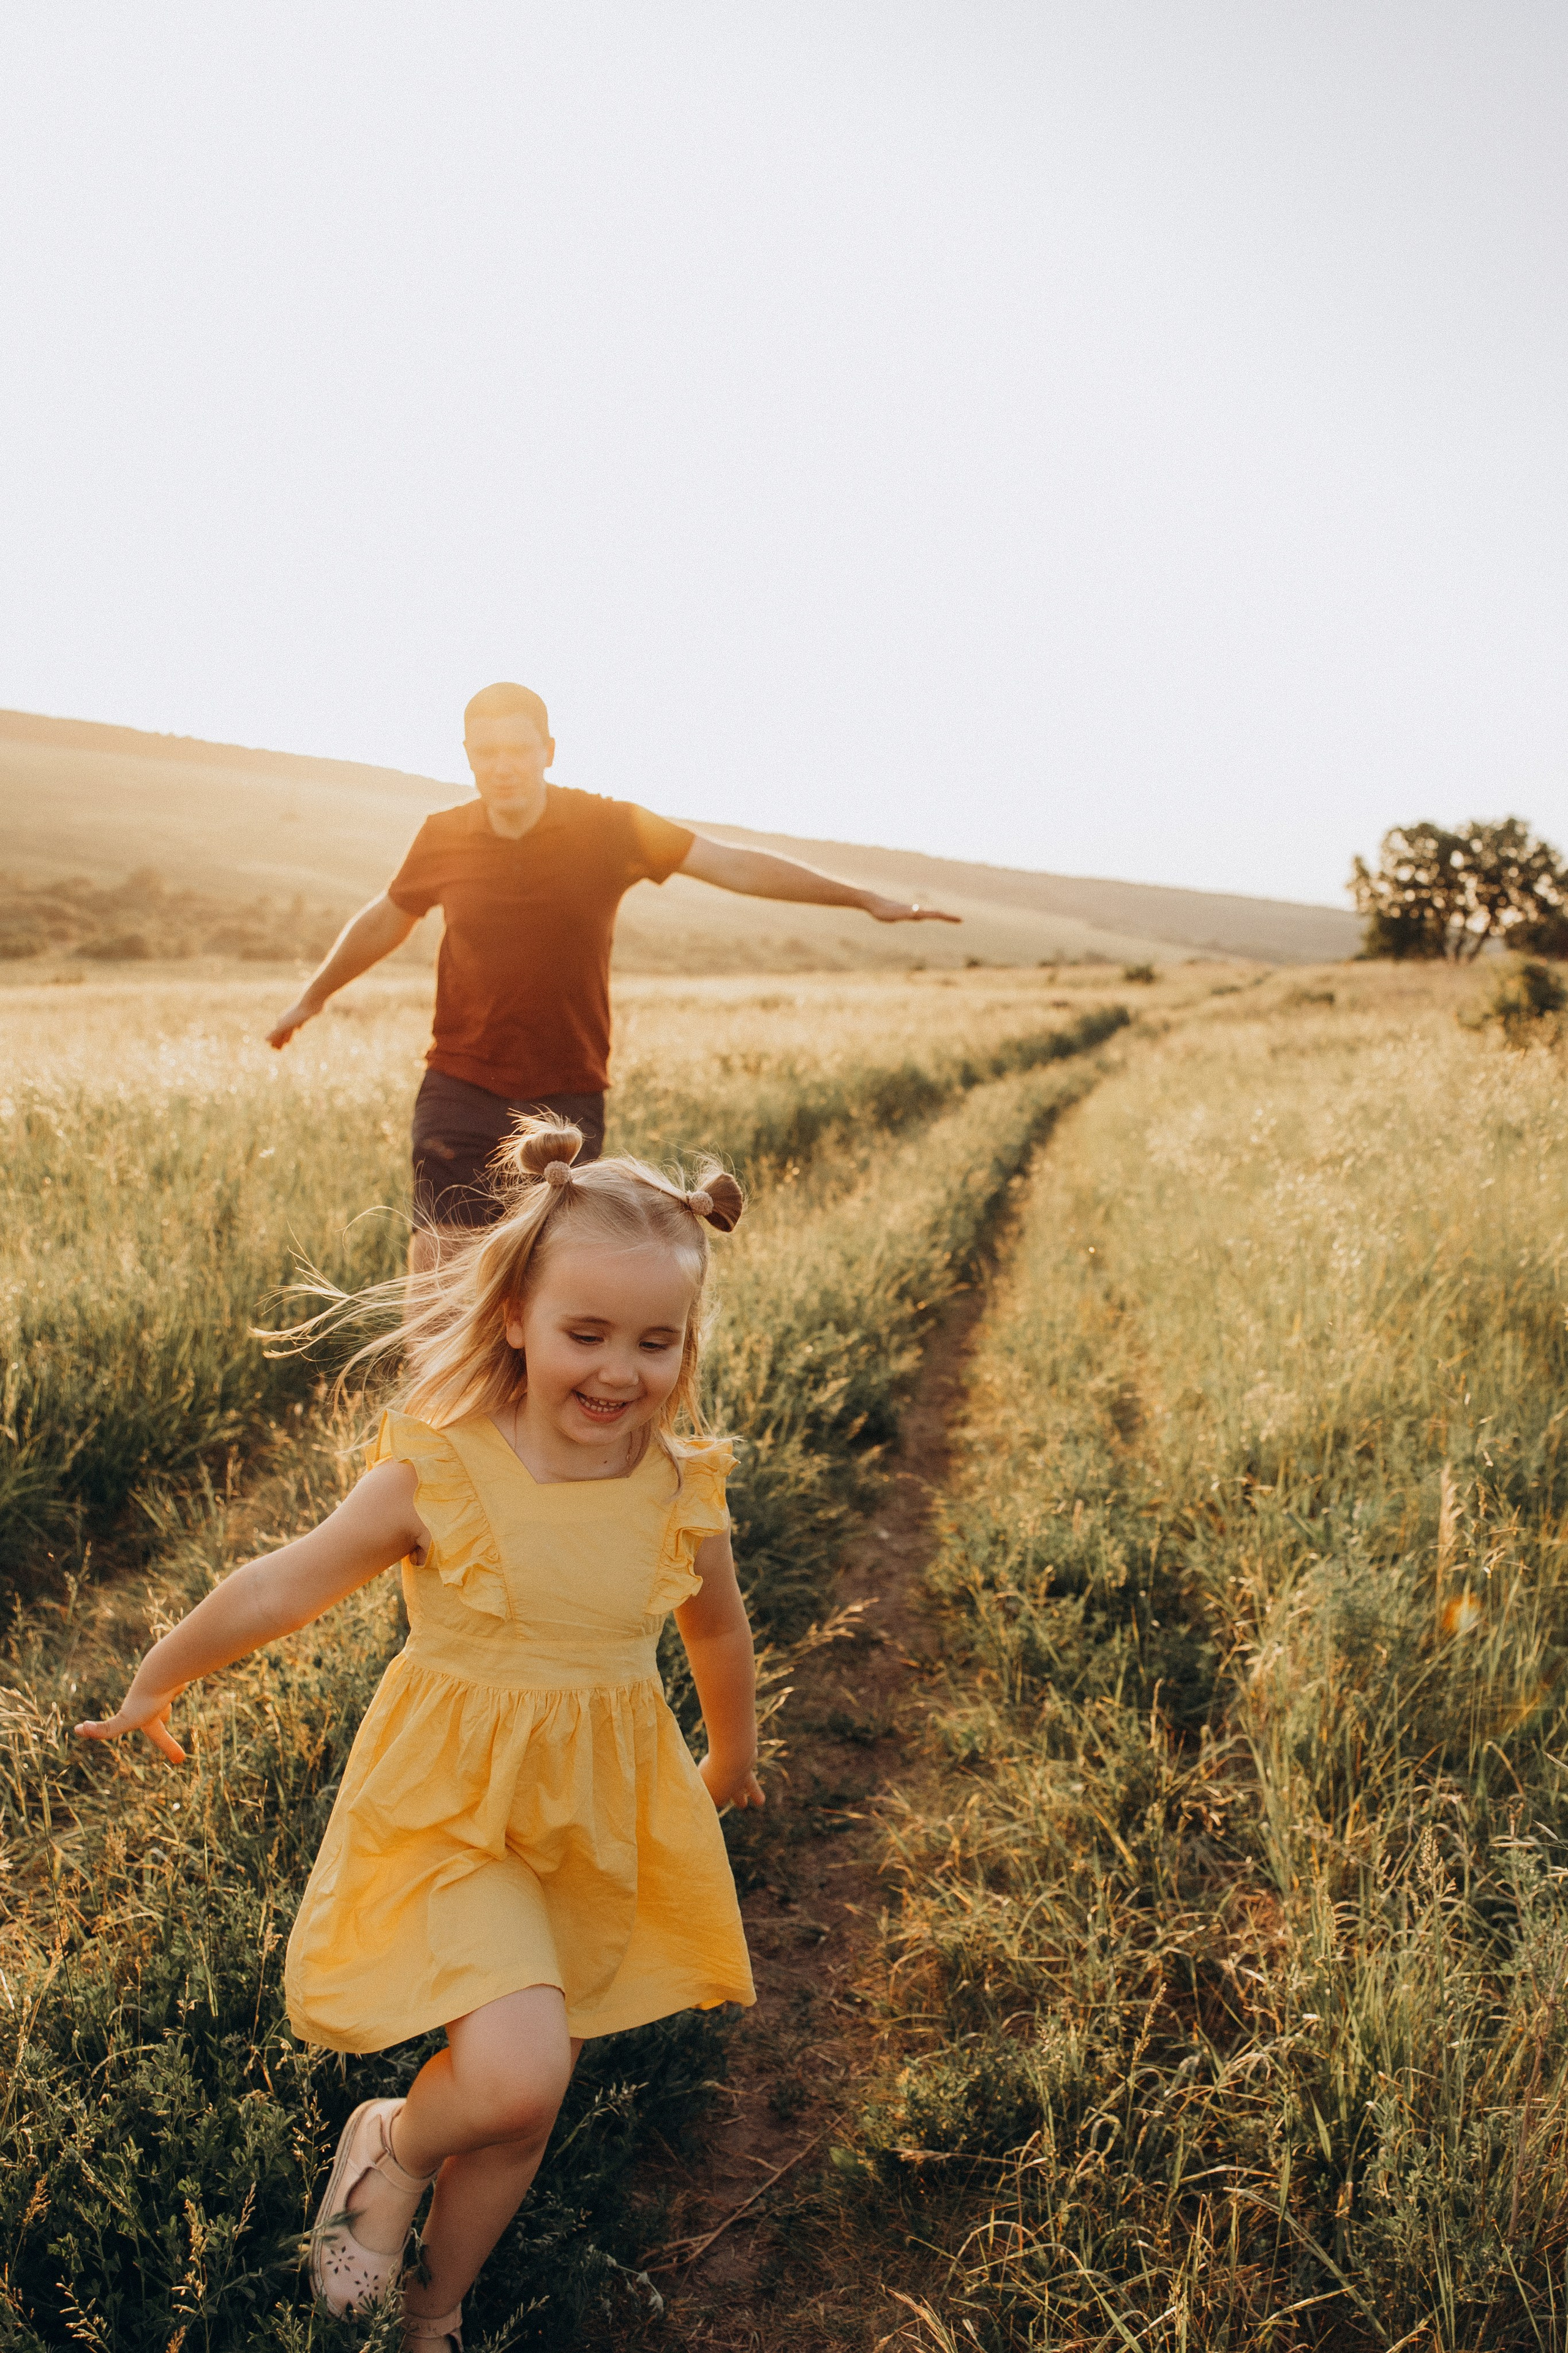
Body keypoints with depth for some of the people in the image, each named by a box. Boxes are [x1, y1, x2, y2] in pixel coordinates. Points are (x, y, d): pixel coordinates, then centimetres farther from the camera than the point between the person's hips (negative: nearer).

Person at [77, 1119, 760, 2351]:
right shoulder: (437, 1472, -20)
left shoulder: (684, 1489, -10)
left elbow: (718, 1633, 10)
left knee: (523, 2111, 17)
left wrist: (735, 1757, 26)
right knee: (516, 2075, -23)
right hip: (453, 1811, -3)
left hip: (598, 1824, 4)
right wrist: (155, 1685, 8)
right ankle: (390, 2149, 14)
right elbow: (278, 1588, -6)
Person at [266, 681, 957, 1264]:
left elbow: (733, 864, -8)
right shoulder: (443, 837, -1)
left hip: (566, 1099, -1)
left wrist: (864, 899, -12)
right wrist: (312, 998, 30)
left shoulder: (610, 828, -8)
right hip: (460, 1089, 1)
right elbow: (385, 919, 17)